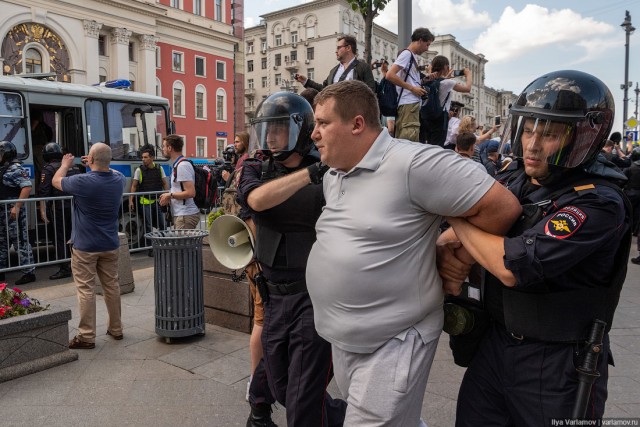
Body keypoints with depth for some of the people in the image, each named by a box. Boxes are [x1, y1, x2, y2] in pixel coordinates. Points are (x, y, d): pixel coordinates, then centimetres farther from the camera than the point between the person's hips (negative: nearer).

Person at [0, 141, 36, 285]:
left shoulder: (16, 169, -13)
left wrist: (17, 206, -25)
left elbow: (27, 187, -23)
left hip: (13, 212, -10)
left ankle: (29, 273, 0)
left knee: (20, 242, -5)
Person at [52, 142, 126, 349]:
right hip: (110, 245, 5)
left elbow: (56, 181, 3)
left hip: (85, 246, -5)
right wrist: (95, 166, 25)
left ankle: (87, 336, 8)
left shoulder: (82, 181, -19)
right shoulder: (118, 179, -3)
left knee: (86, 290, 2)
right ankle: (116, 329, 25)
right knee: (112, 286, 13)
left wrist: (65, 165, 20)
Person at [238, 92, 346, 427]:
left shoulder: (329, 175, -6)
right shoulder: (255, 170, 2)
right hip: (274, 295, 5)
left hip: (315, 295, -4)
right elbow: (257, 199, -22)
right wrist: (311, 172, -31)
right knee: (282, 388, 20)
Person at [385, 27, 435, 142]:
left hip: (411, 103, 10)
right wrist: (412, 88, -13)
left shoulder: (412, 56, 20)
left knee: (402, 140, 9)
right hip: (409, 103, -10)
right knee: (411, 140, -14)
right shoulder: (407, 54, -6)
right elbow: (390, 75, -18)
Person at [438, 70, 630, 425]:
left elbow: (512, 267, -30)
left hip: (557, 365, -5)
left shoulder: (597, 203, -20)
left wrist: (454, 211, -18)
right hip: (494, 343, 6)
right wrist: (446, 255, -15)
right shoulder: (511, 180, 0)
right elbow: (461, 234, 8)